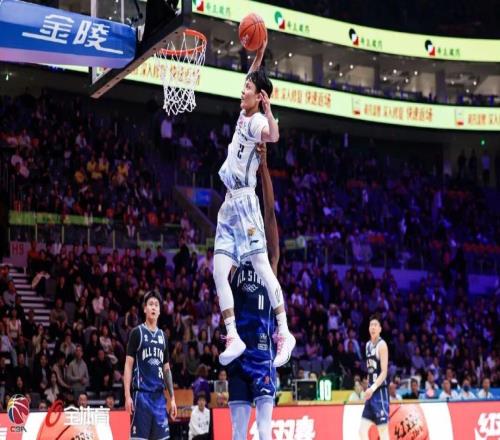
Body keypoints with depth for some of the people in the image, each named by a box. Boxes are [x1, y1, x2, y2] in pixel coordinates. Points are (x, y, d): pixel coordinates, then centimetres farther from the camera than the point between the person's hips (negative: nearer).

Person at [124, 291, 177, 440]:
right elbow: (128, 365, -4)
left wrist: (172, 398, 14)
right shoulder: (137, 332, -1)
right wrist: (127, 395, -13)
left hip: (159, 395, 6)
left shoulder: (163, 336, 16)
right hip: (141, 394, -6)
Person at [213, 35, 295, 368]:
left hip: (244, 202, -9)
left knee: (262, 266, -11)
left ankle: (285, 333, -10)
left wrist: (267, 106, -39)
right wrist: (259, 52, 25)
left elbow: (274, 136, -34)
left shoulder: (257, 121, -9)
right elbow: (254, 78, 33)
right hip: (230, 203, 9)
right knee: (220, 271, 0)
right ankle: (233, 337, -1)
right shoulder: (244, 116, 16)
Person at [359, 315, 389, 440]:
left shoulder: (381, 345, -10)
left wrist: (373, 388, -28)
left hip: (380, 392, -8)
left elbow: (384, 372, -17)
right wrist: (369, 389, 18)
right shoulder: (368, 345, 15)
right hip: (371, 392, 8)